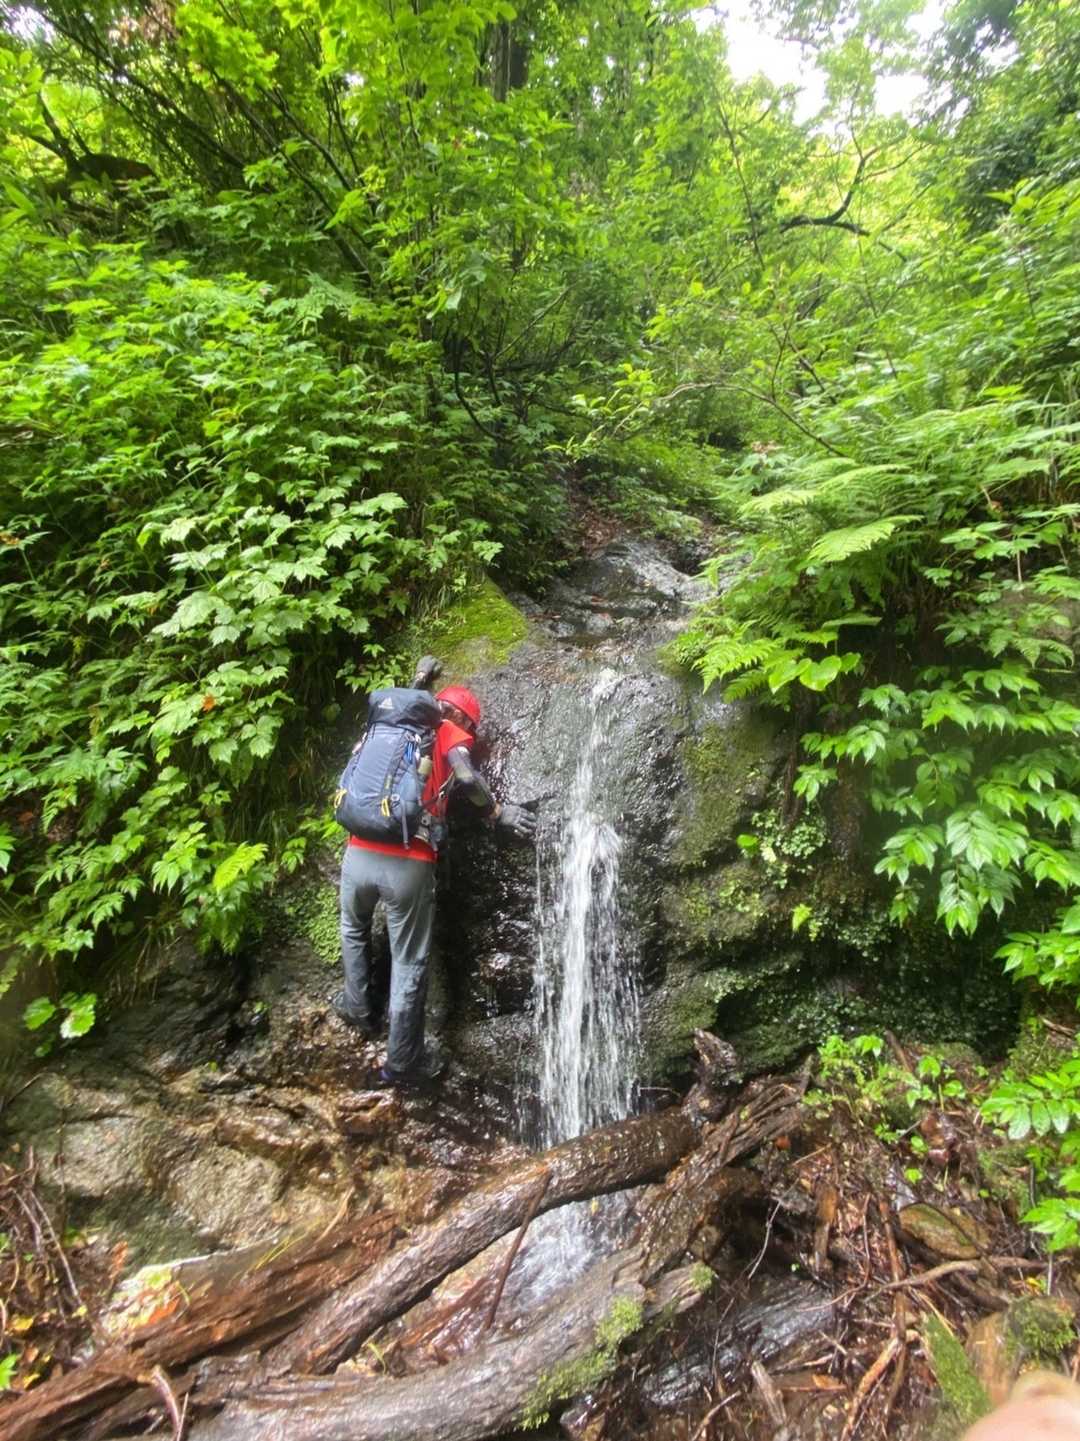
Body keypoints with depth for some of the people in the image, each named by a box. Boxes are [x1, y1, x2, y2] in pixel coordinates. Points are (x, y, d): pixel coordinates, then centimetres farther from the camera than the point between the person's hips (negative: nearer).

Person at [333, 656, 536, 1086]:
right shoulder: (449, 733, 5)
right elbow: (465, 777, -14)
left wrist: (419, 682, 54)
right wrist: (498, 813, -2)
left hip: (360, 853, 5)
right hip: (408, 865, -5)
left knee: (353, 929, 34)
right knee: (409, 963, 10)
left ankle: (358, 1007, 47)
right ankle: (402, 1062, 22)